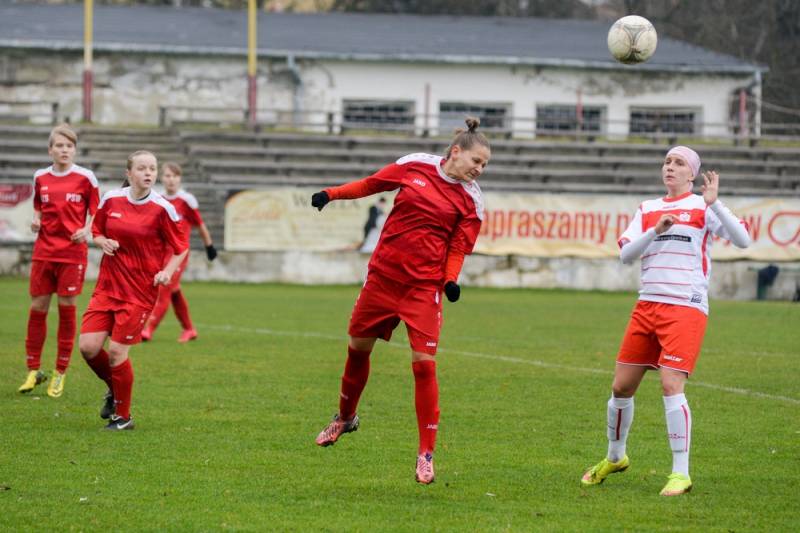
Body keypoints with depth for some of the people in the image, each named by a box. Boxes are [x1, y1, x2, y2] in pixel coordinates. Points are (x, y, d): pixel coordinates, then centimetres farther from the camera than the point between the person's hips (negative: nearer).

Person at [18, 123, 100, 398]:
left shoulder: (85, 177, -2)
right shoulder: (40, 177, 7)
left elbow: (96, 211, 4)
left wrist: (87, 230, -13)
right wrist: (35, 221, 0)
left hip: (73, 252, -3)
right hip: (44, 250, 3)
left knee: (67, 309, -1)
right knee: (37, 308, 3)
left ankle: (60, 374, 8)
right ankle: (34, 370, 13)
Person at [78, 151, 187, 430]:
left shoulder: (162, 209, -9)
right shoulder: (110, 200, 2)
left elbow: (181, 248, 0)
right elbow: (96, 232, 17)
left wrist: (168, 271, -17)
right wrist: (103, 242, -6)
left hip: (140, 291, -4)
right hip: (108, 286, 4)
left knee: (116, 351, -8)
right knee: (88, 346, -5)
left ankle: (123, 416, 10)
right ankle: (114, 388, 26)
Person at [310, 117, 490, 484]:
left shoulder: (471, 201, -4)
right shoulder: (414, 166, -1)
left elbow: (458, 247, -3)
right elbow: (373, 184, 12)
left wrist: (451, 279, -20)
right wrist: (332, 194, 7)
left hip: (424, 286, -3)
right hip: (383, 272, 3)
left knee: (424, 362, -12)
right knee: (358, 346, 15)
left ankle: (426, 453, -3)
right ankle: (346, 417, 42)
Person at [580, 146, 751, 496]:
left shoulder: (703, 208, 0)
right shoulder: (647, 210, 15)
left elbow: (742, 240, -13)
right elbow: (625, 254, 4)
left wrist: (714, 203, -22)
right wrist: (655, 231, -11)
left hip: (687, 307, -5)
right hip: (647, 305, 5)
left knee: (671, 385, -18)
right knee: (621, 386, 7)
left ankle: (681, 473, -12)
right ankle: (615, 457, 30)